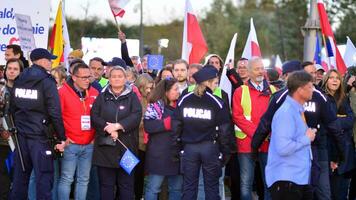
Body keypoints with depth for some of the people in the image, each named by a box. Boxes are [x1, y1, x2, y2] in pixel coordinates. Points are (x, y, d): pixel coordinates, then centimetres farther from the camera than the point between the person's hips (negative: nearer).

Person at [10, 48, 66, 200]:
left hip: (21, 135, 6)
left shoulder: (19, 80, 10)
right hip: (39, 136, -6)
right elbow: (55, 113, -13)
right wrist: (62, 137, -7)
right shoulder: (47, 82, -9)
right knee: (44, 176, -3)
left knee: (20, 175, 11)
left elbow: (13, 108, 16)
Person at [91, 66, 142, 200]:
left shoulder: (132, 97, 8)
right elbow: (94, 116, -1)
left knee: (126, 184, 2)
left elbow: (136, 116, -7)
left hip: (126, 147, -1)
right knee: (106, 184, 4)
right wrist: (107, 128, -17)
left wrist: (117, 126, -19)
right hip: (105, 147, 1)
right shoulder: (102, 96, 11)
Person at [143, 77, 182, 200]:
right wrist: (170, 122, -18)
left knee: (177, 188, 11)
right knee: (153, 188, -1)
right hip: (159, 154, -6)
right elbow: (148, 126, -18)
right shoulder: (155, 105, -7)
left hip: (177, 153, 6)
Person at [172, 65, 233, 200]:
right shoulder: (217, 103, -8)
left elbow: (176, 126, 0)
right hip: (210, 148, -2)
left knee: (189, 187, 9)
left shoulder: (183, 101, 1)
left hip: (189, 148, 2)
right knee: (211, 187, 7)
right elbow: (224, 130, -6)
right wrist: (225, 152, 3)